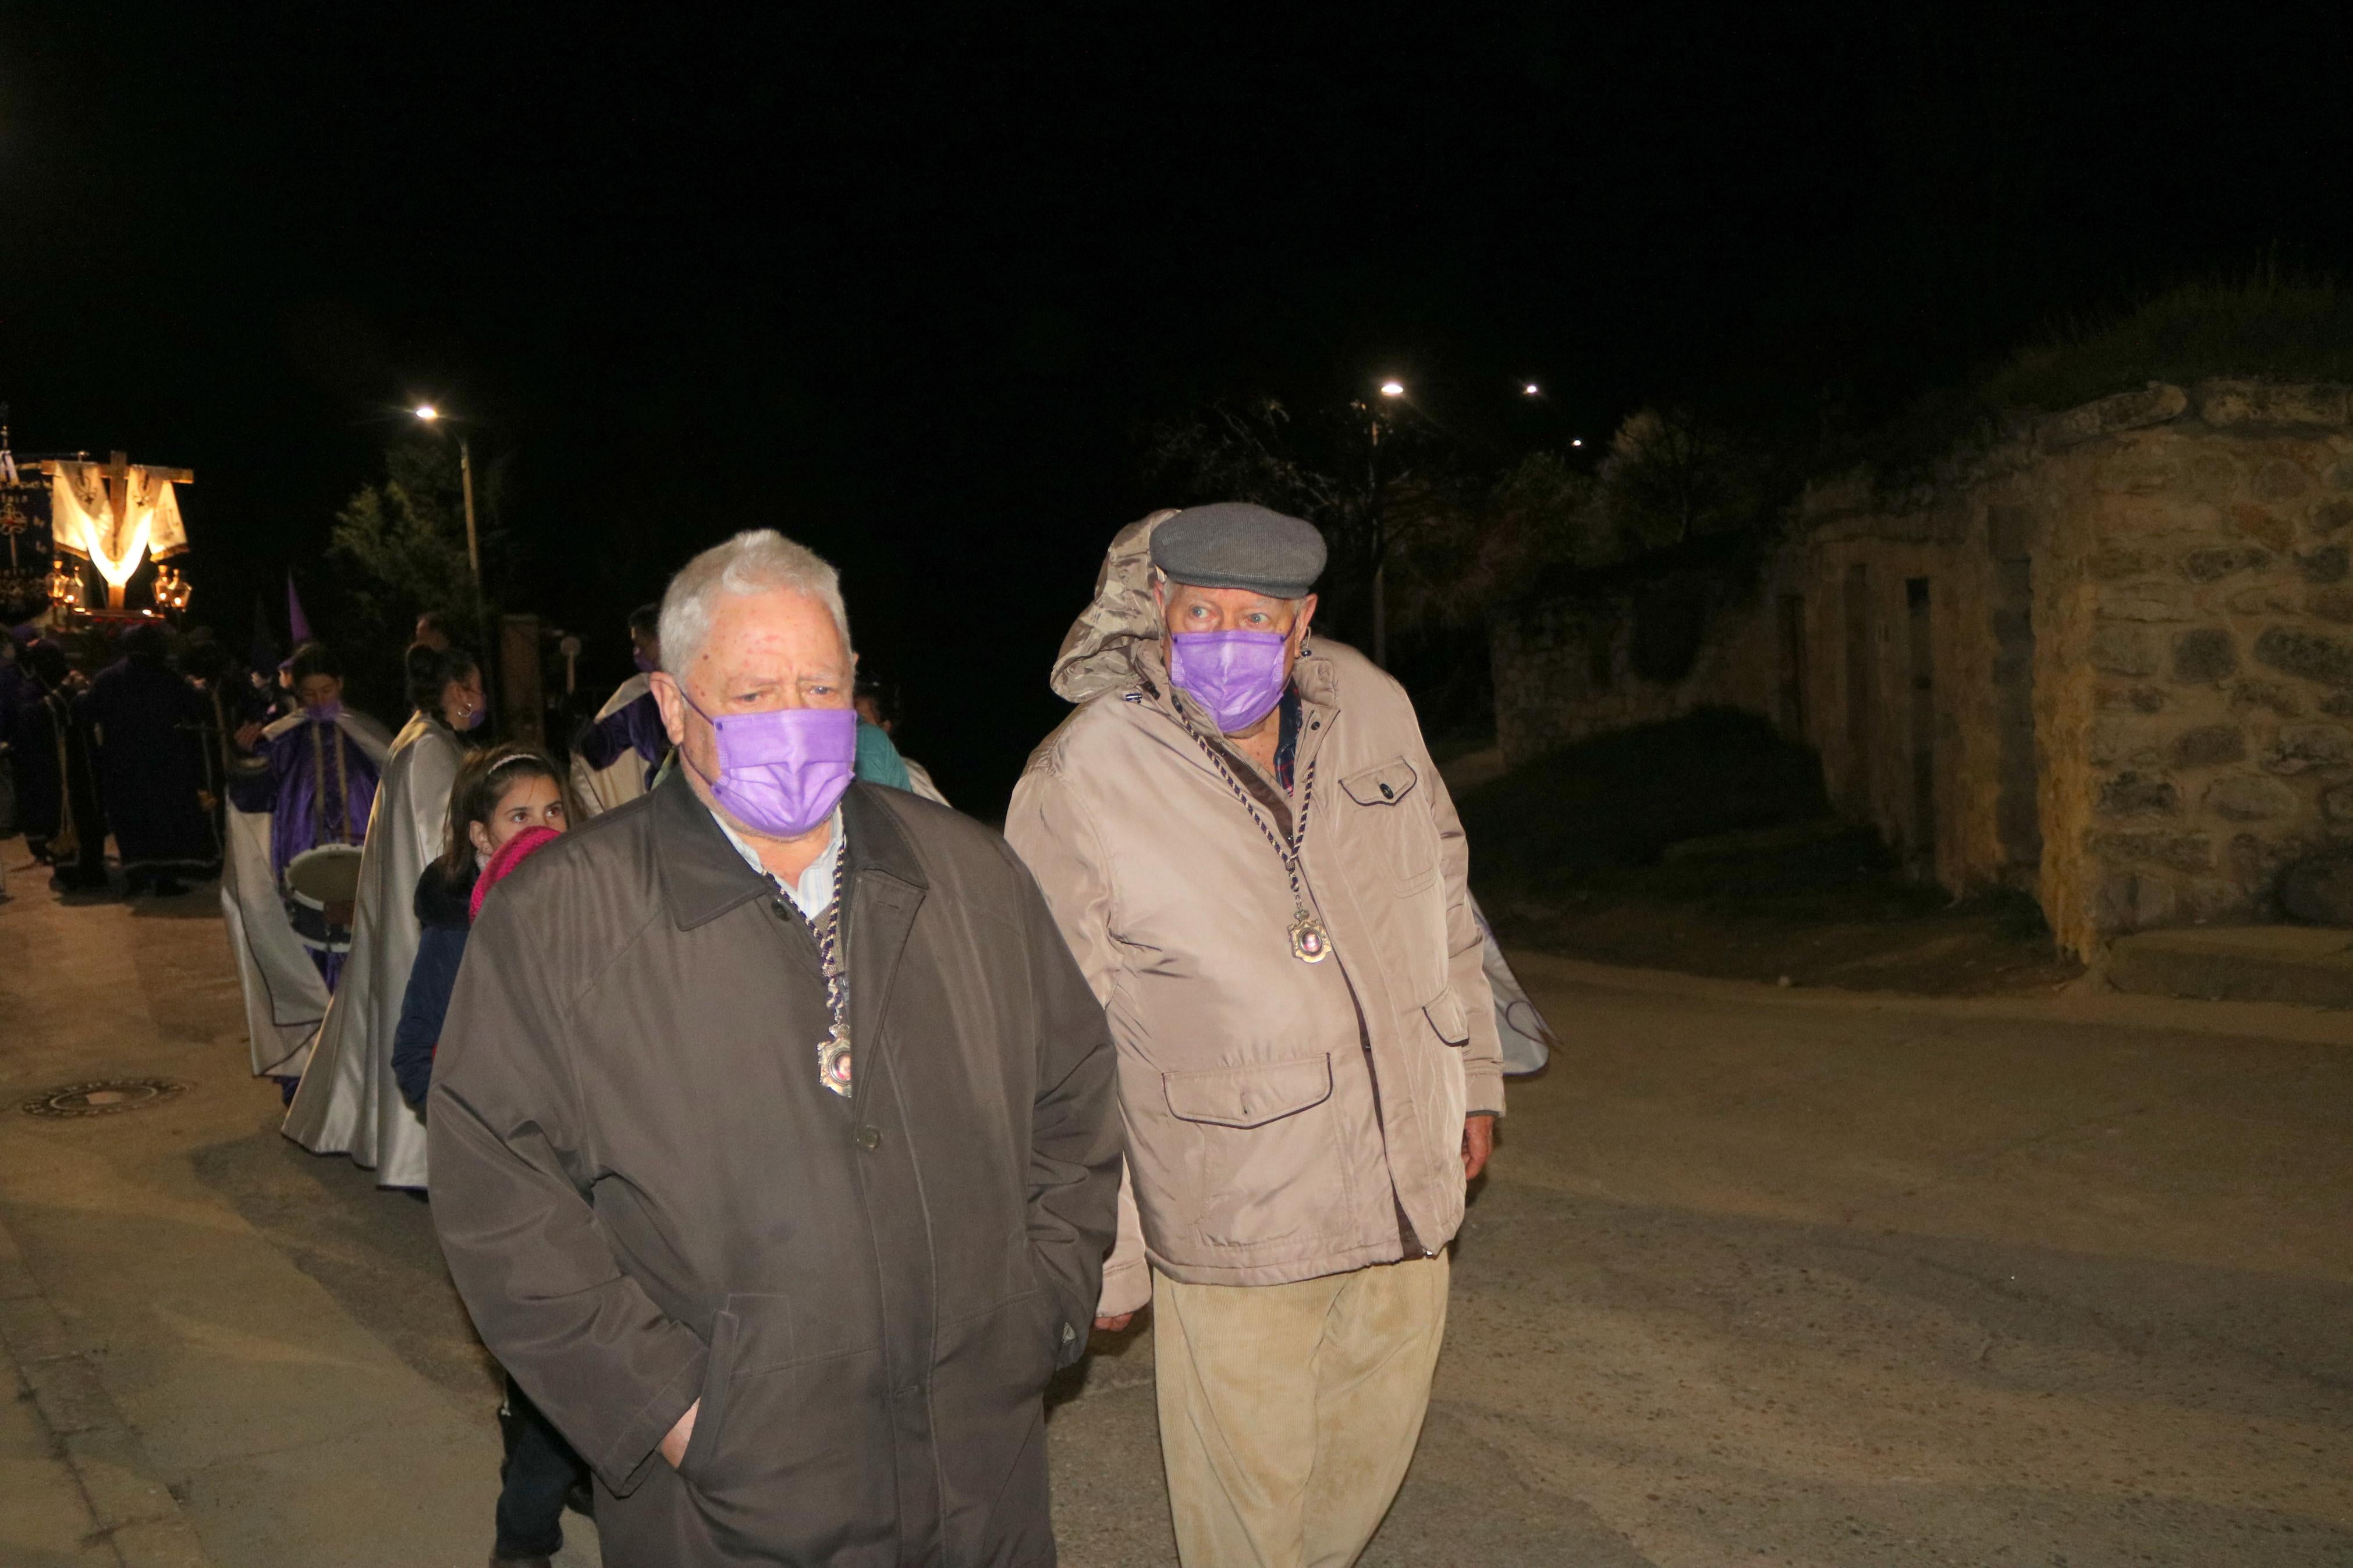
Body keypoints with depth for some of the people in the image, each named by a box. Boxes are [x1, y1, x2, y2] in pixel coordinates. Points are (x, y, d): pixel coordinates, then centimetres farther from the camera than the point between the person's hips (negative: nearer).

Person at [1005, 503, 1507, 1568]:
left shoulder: (1371, 706, -3)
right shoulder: (1076, 786, -17)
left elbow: (1441, 898, 12)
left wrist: (1472, 1078, 17)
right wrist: (1101, 1253, -7)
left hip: (1410, 1182, 5)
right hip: (1235, 1220, -5)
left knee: (1377, 1441, 24)